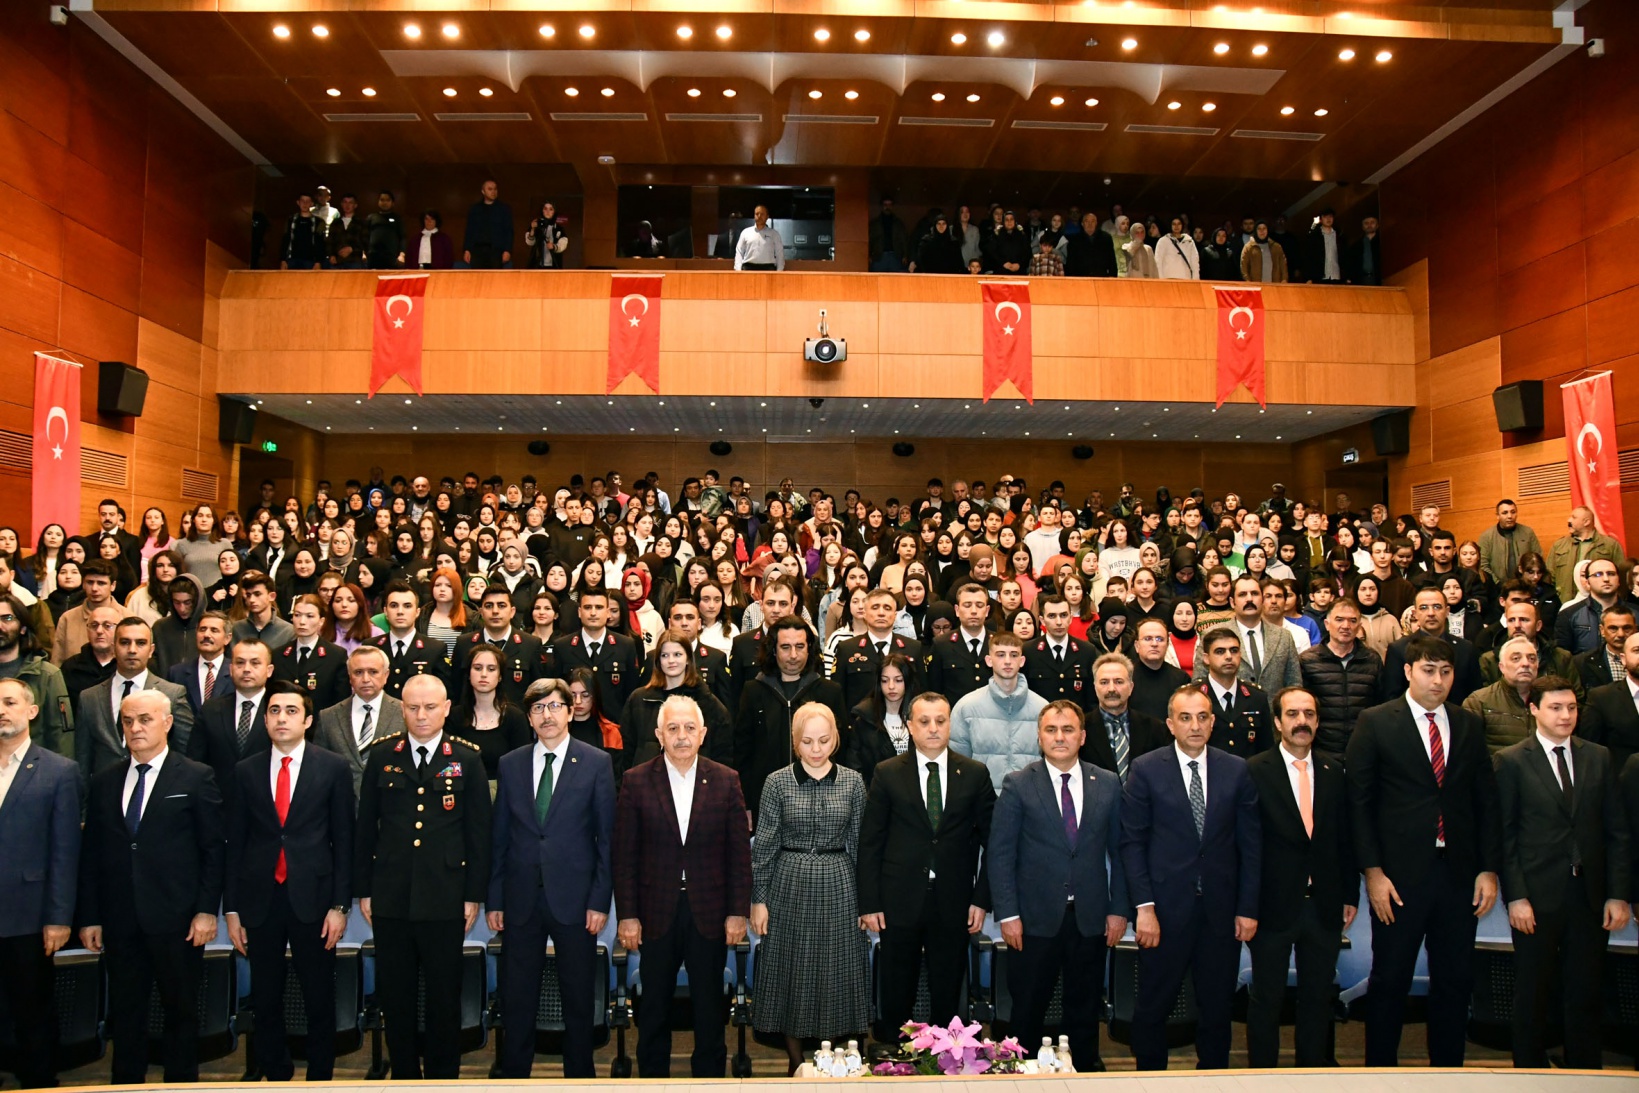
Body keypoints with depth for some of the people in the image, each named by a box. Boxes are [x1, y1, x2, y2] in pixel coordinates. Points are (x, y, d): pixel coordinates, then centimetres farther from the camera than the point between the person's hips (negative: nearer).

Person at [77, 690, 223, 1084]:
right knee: (124, 1013, 12)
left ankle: (181, 1084, 20)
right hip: (120, 920, 3)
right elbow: (91, 854, 9)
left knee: (181, 1010, 7)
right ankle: (125, 1085, 25)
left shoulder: (196, 777, -2)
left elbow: (213, 849, -4)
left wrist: (207, 910, -9)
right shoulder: (104, 782, 9)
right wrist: (90, 917, 5)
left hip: (176, 919, -3)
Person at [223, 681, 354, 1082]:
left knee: (320, 1000, 7)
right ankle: (275, 1075, 29)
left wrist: (340, 905, -5)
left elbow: (343, 840, -1)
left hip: (312, 898, -2)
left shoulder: (333, 768, -1)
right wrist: (231, 909, 4)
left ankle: (320, 1076, 22)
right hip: (260, 899, 2)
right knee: (265, 1001, 12)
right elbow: (235, 844, 6)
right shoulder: (246, 771, 5)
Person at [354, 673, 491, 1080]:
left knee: (444, 995, 8)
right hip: (390, 896, 2)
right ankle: (404, 1071, 27)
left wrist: (474, 894, -2)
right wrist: (363, 890, 5)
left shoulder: (467, 759, 0)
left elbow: (479, 832, 1)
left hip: (444, 898, -1)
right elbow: (366, 828, 7)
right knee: (395, 993, 11)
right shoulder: (382, 755, 4)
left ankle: (442, 1074, 23)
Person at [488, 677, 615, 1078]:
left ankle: (579, 1074, 25)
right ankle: (513, 1073, 26)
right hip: (521, 899, 2)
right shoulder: (510, 764, 6)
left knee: (577, 998, 9)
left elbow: (606, 836, -2)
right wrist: (494, 899, 4)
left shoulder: (597, 763, -2)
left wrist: (600, 900, -7)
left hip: (573, 898, -2)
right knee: (516, 999, 10)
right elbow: (499, 837, 8)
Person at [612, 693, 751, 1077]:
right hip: (657, 912, 0)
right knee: (654, 1007, 13)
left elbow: (739, 853, 1)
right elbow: (625, 855, -2)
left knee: (710, 1009, 12)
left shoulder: (725, 781, 0)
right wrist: (627, 915, -5)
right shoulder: (636, 781, -2)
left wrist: (738, 912, -3)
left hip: (709, 912, 1)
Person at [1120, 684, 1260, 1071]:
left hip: (1221, 909, 2)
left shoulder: (1237, 770, 3)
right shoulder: (1146, 770, -3)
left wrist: (1248, 908, 1)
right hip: (1166, 907, -2)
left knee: (1216, 1006, 13)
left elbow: (1251, 843, 5)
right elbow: (1132, 842, -4)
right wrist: (1144, 906, -10)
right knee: (1152, 1006, 9)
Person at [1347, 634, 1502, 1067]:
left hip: (1459, 874, 4)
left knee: (1455, 982, 12)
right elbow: (1359, 801, -6)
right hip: (1399, 873, -3)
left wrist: (1489, 869, 3)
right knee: (1390, 982, 6)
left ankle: (1447, 1067, 27)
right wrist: (1373, 872, -11)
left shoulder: (1469, 725, 8)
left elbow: (1486, 801, 9)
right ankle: (1380, 1068, 20)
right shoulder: (1375, 723, -4)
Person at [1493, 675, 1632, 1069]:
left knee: (1587, 996, 10)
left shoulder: (1598, 757, 7)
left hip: (1590, 896, 3)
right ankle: (1530, 1071, 21)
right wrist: (1515, 897, -10)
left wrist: (1618, 895, 1)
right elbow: (1505, 834, -4)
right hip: (1538, 896, -3)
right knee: (1533, 996, 8)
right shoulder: (1512, 760, -3)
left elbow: (1617, 831, 7)